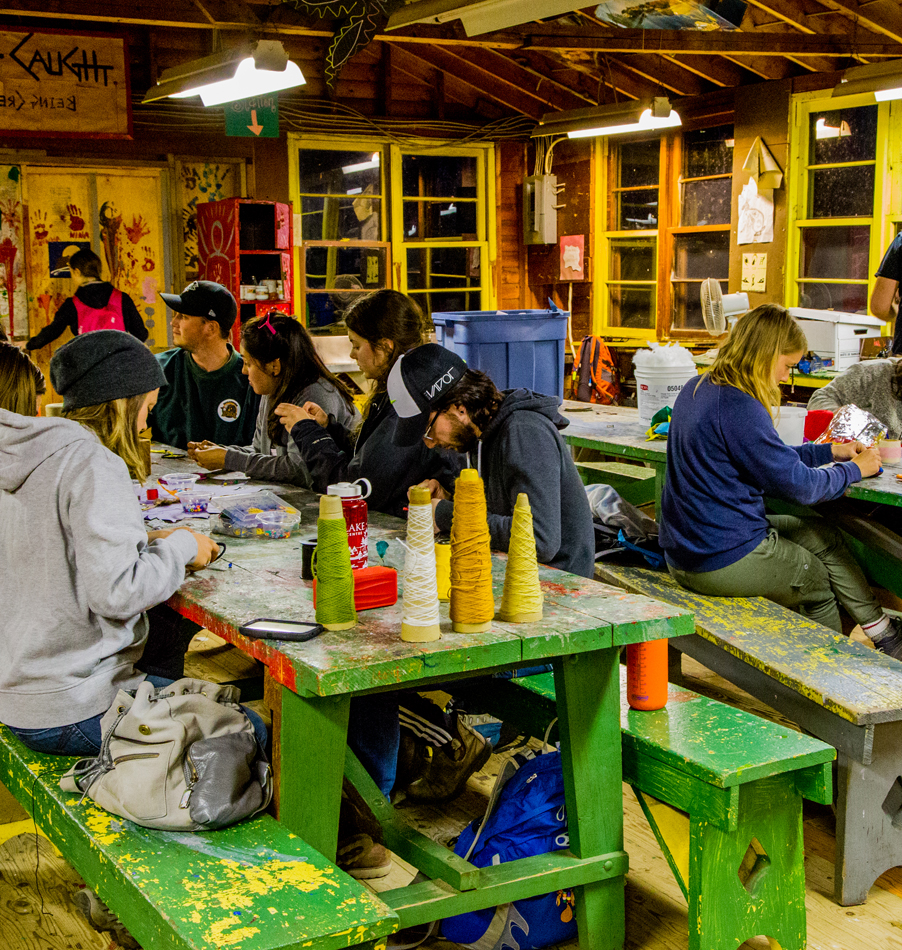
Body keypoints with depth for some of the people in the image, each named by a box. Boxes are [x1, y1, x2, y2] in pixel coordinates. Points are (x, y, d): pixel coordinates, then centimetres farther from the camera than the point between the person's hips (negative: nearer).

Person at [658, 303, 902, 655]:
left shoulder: (697, 390, 7)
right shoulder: (738, 407, -23)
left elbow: (765, 455, 20)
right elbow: (798, 484, -17)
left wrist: (830, 452, 20)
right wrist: (854, 469, 0)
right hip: (724, 562, -9)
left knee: (822, 536, 18)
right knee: (819, 584, 15)